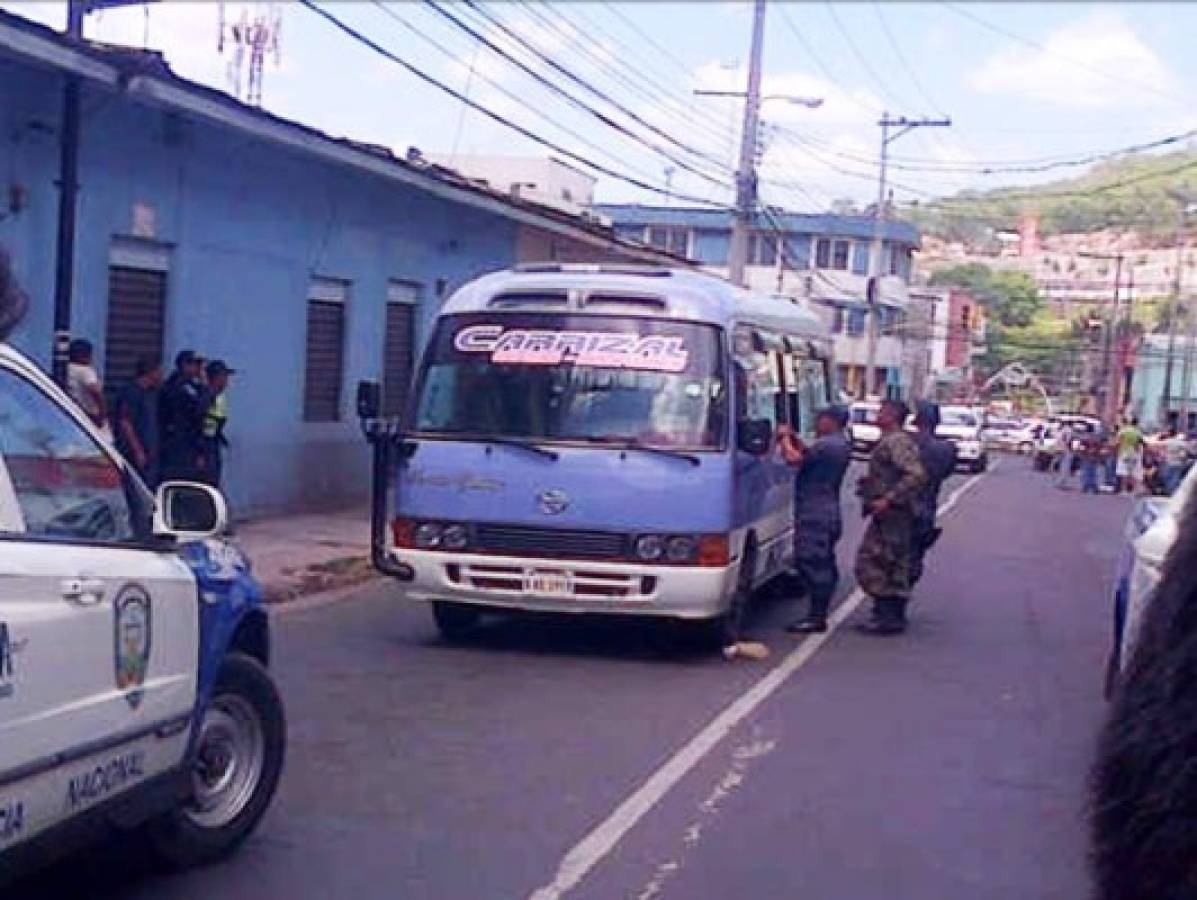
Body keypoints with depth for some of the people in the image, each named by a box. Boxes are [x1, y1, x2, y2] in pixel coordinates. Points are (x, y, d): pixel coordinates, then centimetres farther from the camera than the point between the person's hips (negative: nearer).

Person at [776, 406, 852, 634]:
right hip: (828, 514, 11)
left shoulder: (827, 444, -18)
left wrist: (785, 437, -8)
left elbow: (794, 458, -24)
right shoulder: (840, 445, 17)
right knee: (823, 566, 15)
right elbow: (808, 455, 24)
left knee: (812, 564, -9)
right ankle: (818, 613, 23)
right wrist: (794, 438, 13)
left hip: (815, 515, -11)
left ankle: (816, 617, -7)